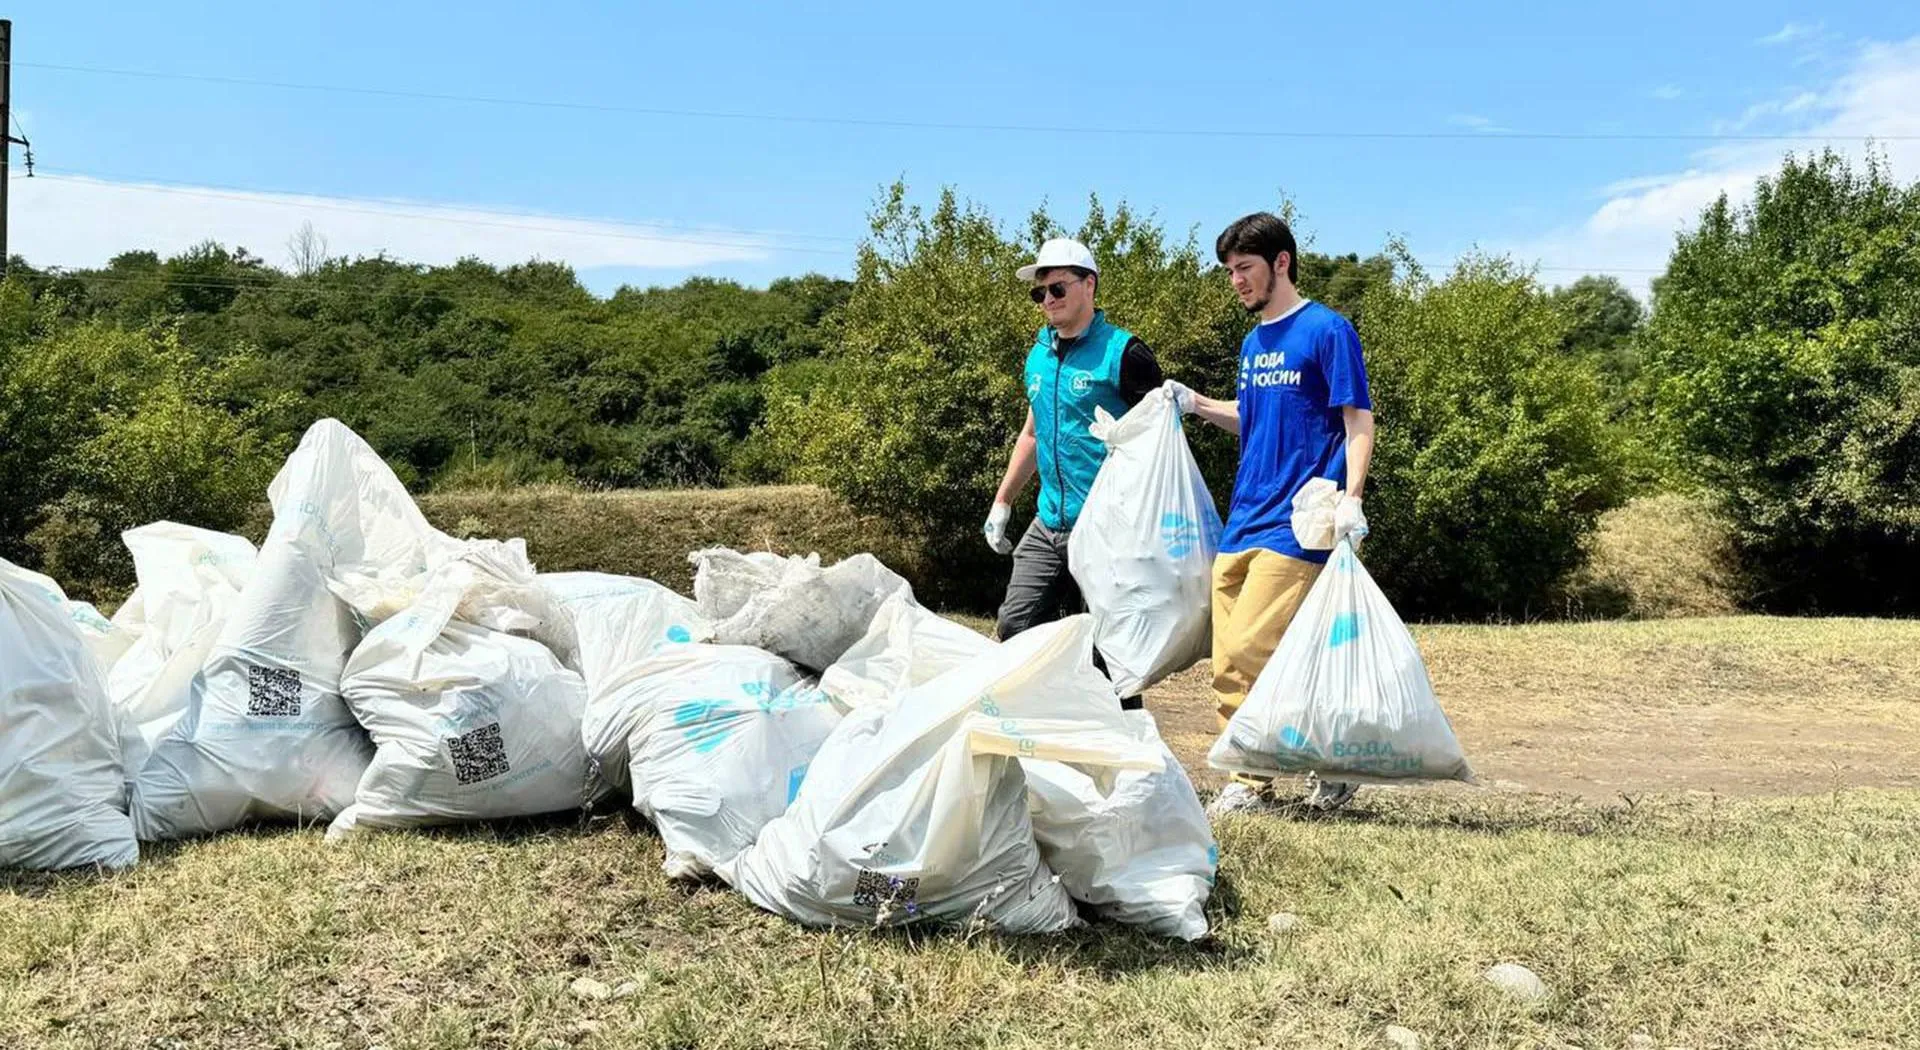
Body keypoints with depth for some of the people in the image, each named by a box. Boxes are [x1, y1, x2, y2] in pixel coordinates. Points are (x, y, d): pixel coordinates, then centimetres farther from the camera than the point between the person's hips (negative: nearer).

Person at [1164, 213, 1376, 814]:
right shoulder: (1252, 344, 18)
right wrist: (1198, 405, 14)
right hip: (1242, 521, 8)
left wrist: (1351, 498, -20)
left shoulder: (1327, 331, -4)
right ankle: (1249, 783, 14)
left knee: (1249, 651, -15)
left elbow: (1358, 422, -7)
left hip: (1296, 524, -7)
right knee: (1228, 666, 4)